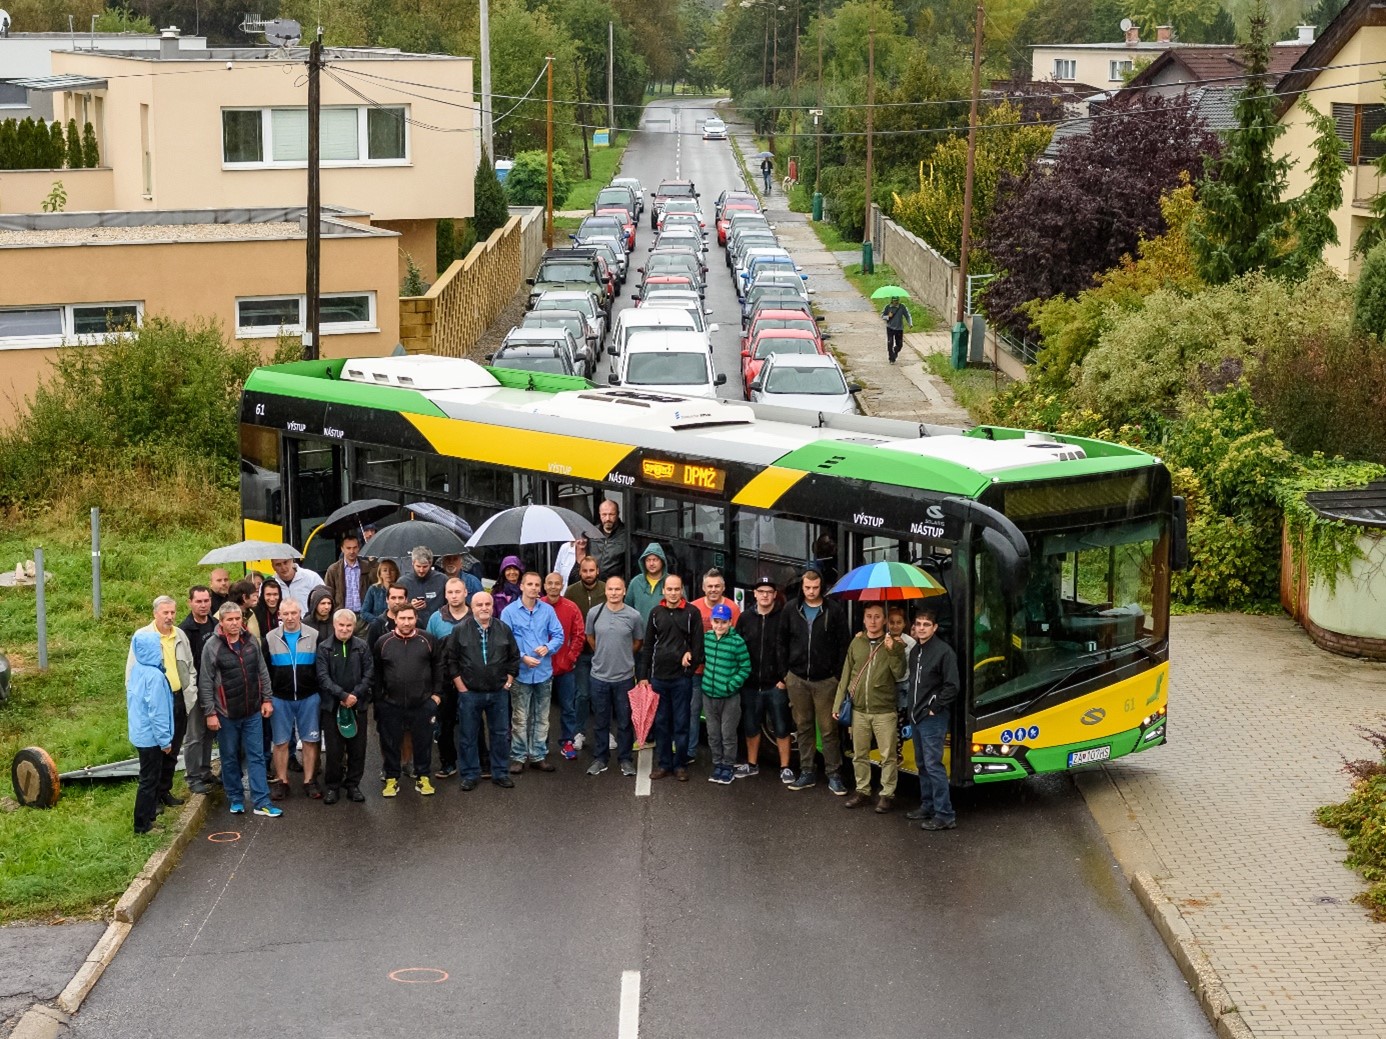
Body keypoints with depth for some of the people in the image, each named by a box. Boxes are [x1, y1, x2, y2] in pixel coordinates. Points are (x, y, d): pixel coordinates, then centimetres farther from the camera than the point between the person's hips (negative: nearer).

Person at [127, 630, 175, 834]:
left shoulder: (135, 670, 2)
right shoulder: (154, 676, -25)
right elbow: (157, 711, -23)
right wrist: (165, 741, -14)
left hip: (139, 732, 9)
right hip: (151, 736, -9)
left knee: (150, 776, 22)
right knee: (149, 780, 2)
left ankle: (149, 813, 33)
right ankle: (142, 825, 8)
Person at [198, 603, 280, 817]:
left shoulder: (251, 642, 3)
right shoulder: (212, 646, -10)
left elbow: (262, 672, 12)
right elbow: (206, 682, -9)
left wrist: (266, 699, 8)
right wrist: (210, 713, -11)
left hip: (253, 712, 3)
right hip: (226, 713, -3)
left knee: (256, 756, 3)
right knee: (230, 758, 9)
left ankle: (262, 803, 5)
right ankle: (236, 800, 22)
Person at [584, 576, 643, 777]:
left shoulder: (634, 616, -7)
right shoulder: (594, 613, -3)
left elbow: (638, 642, 9)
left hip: (624, 677, -1)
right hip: (599, 676, 1)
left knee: (625, 721, 7)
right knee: (600, 721, 10)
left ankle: (625, 759, 18)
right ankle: (600, 758, 21)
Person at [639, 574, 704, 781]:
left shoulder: (692, 613, -2)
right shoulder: (656, 613, 7)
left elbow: (698, 643, -3)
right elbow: (647, 646, 10)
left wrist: (691, 665, -12)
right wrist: (643, 676, 7)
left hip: (682, 678, -3)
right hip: (658, 677, 3)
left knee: (681, 723, 3)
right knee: (661, 723, 8)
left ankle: (680, 765, 11)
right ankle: (664, 763, 16)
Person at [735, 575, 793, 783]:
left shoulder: (783, 617, -5)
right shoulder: (746, 618, 6)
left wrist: (784, 678, -12)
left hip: (775, 685, -4)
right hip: (750, 685, 4)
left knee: (781, 728, 3)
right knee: (750, 727, 13)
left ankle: (785, 767, 10)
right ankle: (752, 765, 26)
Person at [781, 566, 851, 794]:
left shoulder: (834, 610, -4)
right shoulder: (791, 610, 5)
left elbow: (844, 644, -3)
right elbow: (783, 643, 11)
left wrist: (839, 675, -7)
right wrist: (784, 673, 5)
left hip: (825, 680, -3)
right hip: (797, 679, 3)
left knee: (828, 729, -1)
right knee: (803, 727, 10)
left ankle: (834, 775, 5)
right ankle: (807, 772, 19)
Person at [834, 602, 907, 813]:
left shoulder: (894, 645, -2)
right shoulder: (856, 643, 7)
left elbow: (899, 674, -11)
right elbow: (846, 675, 10)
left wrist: (892, 651, -23)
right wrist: (838, 704, 8)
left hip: (884, 711, -4)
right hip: (859, 710, 4)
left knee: (888, 756, 0)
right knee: (859, 754, 12)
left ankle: (887, 794, 10)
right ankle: (862, 790, 24)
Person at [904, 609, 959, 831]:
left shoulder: (944, 651, -13)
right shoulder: (915, 651, 12)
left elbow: (952, 686, -16)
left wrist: (934, 708, -15)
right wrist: (911, 706, 11)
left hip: (933, 718, -9)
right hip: (916, 717, 9)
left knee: (933, 765, -11)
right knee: (922, 764, 15)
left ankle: (945, 815, -9)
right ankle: (927, 806, 26)